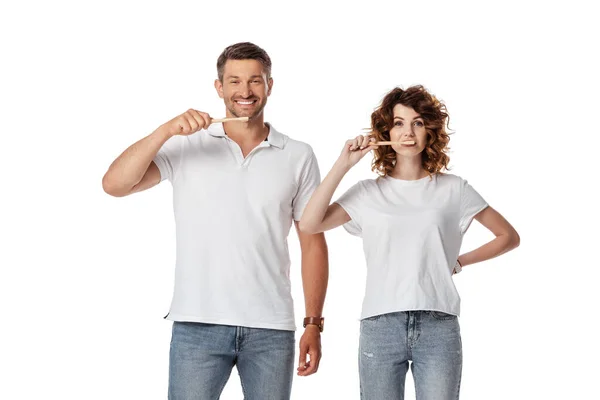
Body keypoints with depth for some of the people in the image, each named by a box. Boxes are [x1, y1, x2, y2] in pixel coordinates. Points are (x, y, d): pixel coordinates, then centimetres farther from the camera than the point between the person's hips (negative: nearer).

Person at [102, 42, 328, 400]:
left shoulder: (298, 156, 6)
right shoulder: (186, 146, 3)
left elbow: (313, 243, 7)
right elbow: (114, 184, -7)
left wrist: (314, 324, 3)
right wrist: (166, 130, -18)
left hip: (271, 330, 1)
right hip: (198, 325, -1)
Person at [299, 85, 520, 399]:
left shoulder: (453, 190, 8)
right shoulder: (368, 192, 9)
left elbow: (509, 236, 15)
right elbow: (309, 224, -5)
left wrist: (460, 261, 7)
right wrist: (343, 164, -6)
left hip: (438, 327, 0)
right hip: (379, 326, 1)